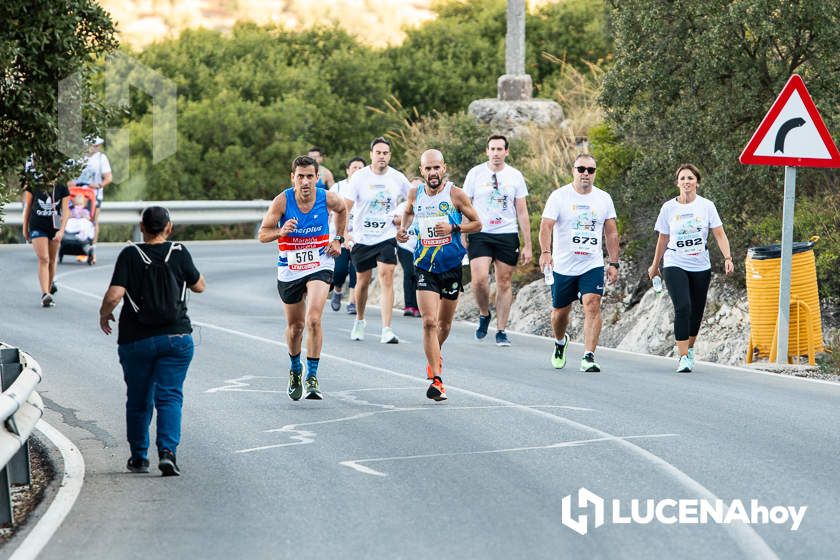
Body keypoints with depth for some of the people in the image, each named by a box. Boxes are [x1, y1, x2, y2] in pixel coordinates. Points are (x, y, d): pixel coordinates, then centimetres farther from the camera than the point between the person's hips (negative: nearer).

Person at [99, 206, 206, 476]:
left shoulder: (130, 255, -7)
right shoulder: (179, 253, -3)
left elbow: (114, 295, -16)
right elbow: (199, 286, 10)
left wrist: (104, 315, 4)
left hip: (136, 340, 0)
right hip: (176, 337, 0)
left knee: (138, 400, 13)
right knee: (169, 396, -2)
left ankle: (139, 458, 22)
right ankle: (167, 451, -20)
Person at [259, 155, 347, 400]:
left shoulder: (327, 198, -10)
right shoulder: (282, 201, -14)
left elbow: (342, 209, 15)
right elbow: (262, 234, -10)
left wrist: (338, 239, 8)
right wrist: (281, 231, -30)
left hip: (319, 267, -1)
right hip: (289, 269, 1)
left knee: (313, 320, -21)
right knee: (295, 325, 15)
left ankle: (312, 377, -14)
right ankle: (295, 370, 42)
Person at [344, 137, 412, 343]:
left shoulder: (398, 178, -2)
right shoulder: (359, 177, -7)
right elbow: (346, 206, -11)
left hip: (387, 236, 0)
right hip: (362, 238, 0)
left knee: (386, 276, -15)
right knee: (363, 281, 11)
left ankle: (386, 330, -18)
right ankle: (359, 321, 37)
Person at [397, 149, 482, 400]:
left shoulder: (455, 194, -9)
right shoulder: (415, 193, 0)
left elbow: (477, 224, -1)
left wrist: (453, 228, -17)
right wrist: (403, 229, 3)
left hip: (451, 267, 0)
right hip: (425, 267, 0)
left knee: (444, 324, 14)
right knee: (429, 321, -15)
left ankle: (435, 354, 46)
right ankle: (436, 379, -15)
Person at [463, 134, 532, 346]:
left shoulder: (515, 176, 5)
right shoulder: (475, 173, 3)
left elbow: (522, 213, 8)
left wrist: (528, 245, 4)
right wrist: (462, 237, 0)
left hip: (508, 235, 1)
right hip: (480, 234, -1)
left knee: (504, 283, 2)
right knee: (479, 279, -16)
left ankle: (501, 331, 10)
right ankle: (484, 314, 11)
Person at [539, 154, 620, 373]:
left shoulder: (604, 199, 5)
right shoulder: (559, 196, -4)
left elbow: (611, 233, 11)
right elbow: (546, 225, -14)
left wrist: (614, 263, 5)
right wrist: (546, 252, -31)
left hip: (593, 266, 1)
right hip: (563, 265, -1)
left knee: (592, 305, -18)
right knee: (560, 311, 12)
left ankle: (589, 357, -21)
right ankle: (560, 342, 44)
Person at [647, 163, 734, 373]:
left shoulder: (706, 206, 0)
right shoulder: (669, 208, 1)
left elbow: (719, 234, -2)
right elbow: (663, 239, 12)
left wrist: (727, 258, -16)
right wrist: (655, 265, 19)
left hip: (701, 267, 2)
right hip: (675, 265, -2)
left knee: (696, 312, 8)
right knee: (682, 308, -18)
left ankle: (689, 350, 33)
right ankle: (683, 357, -17)